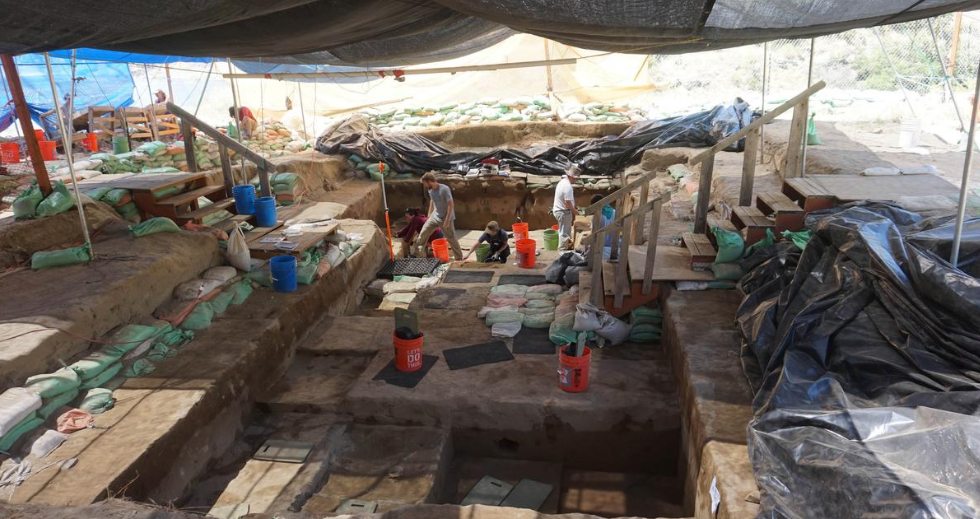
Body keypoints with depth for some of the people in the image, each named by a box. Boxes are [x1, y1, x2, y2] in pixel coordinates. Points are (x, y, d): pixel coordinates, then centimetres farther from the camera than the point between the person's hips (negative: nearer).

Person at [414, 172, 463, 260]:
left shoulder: (444, 189, -25)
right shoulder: (430, 190, -1)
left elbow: (451, 205, -24)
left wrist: (447, 220, -24)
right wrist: (429, 215, 19)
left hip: (446, 218, -7)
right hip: (435, 216, 7)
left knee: (451, 239, 1)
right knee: (423, 233, 10)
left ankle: (459, 258, 15)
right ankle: (419, 255, 27)